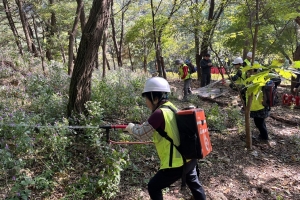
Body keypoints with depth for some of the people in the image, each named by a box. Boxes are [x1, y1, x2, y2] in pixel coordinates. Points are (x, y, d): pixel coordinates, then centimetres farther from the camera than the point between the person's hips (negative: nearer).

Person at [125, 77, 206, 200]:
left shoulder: (159, 113, -21)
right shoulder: (172, 108, 5)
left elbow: (142, 134, -12)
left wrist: (131, 127, 7)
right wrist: (136, 126, 18)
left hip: (176, 164, -8)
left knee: (153, 187, 13)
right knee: (194, 184, 29)